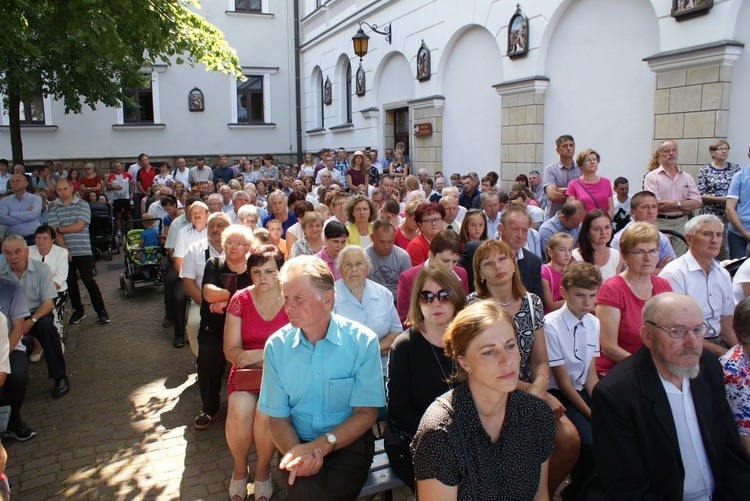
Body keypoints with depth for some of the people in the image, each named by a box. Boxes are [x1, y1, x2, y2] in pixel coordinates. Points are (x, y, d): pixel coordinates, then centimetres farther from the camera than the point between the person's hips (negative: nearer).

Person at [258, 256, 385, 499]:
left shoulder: (362, 340, -9)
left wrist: (321, 446, -20)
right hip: (300, 443, 2)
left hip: (349, 443, -1)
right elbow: (278, 417, -1)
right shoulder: (276, 345, -3)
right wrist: (297, 453, -20)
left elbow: (366, 413, -7)